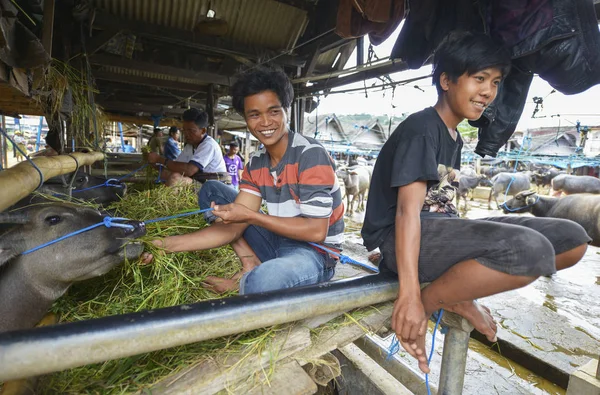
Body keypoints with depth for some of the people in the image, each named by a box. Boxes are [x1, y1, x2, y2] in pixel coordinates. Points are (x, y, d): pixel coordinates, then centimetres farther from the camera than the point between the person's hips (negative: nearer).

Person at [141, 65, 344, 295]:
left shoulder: (310, 154, -19)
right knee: (211, 191, 5)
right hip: (277, 244, 6)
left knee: (261, 281, -41)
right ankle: (250, 264, -4)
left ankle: (250, 278, -3)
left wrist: (249, 216, -24)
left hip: (315, 252, -6)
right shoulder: (255, 165, 1)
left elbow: (316, 231, -23)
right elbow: (233, 227, -4)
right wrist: (167, 245, -12)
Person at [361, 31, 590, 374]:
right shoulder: (421, 129, -12)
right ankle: (430, 303, -11)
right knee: (531, 250, -32)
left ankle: (458, 295, 2)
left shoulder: (454, 136, 17)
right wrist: (411, 295, -27)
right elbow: (408, 210, -22)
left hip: (442, 230, 9)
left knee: (573, 239, 0)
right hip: (403, 238, -9)